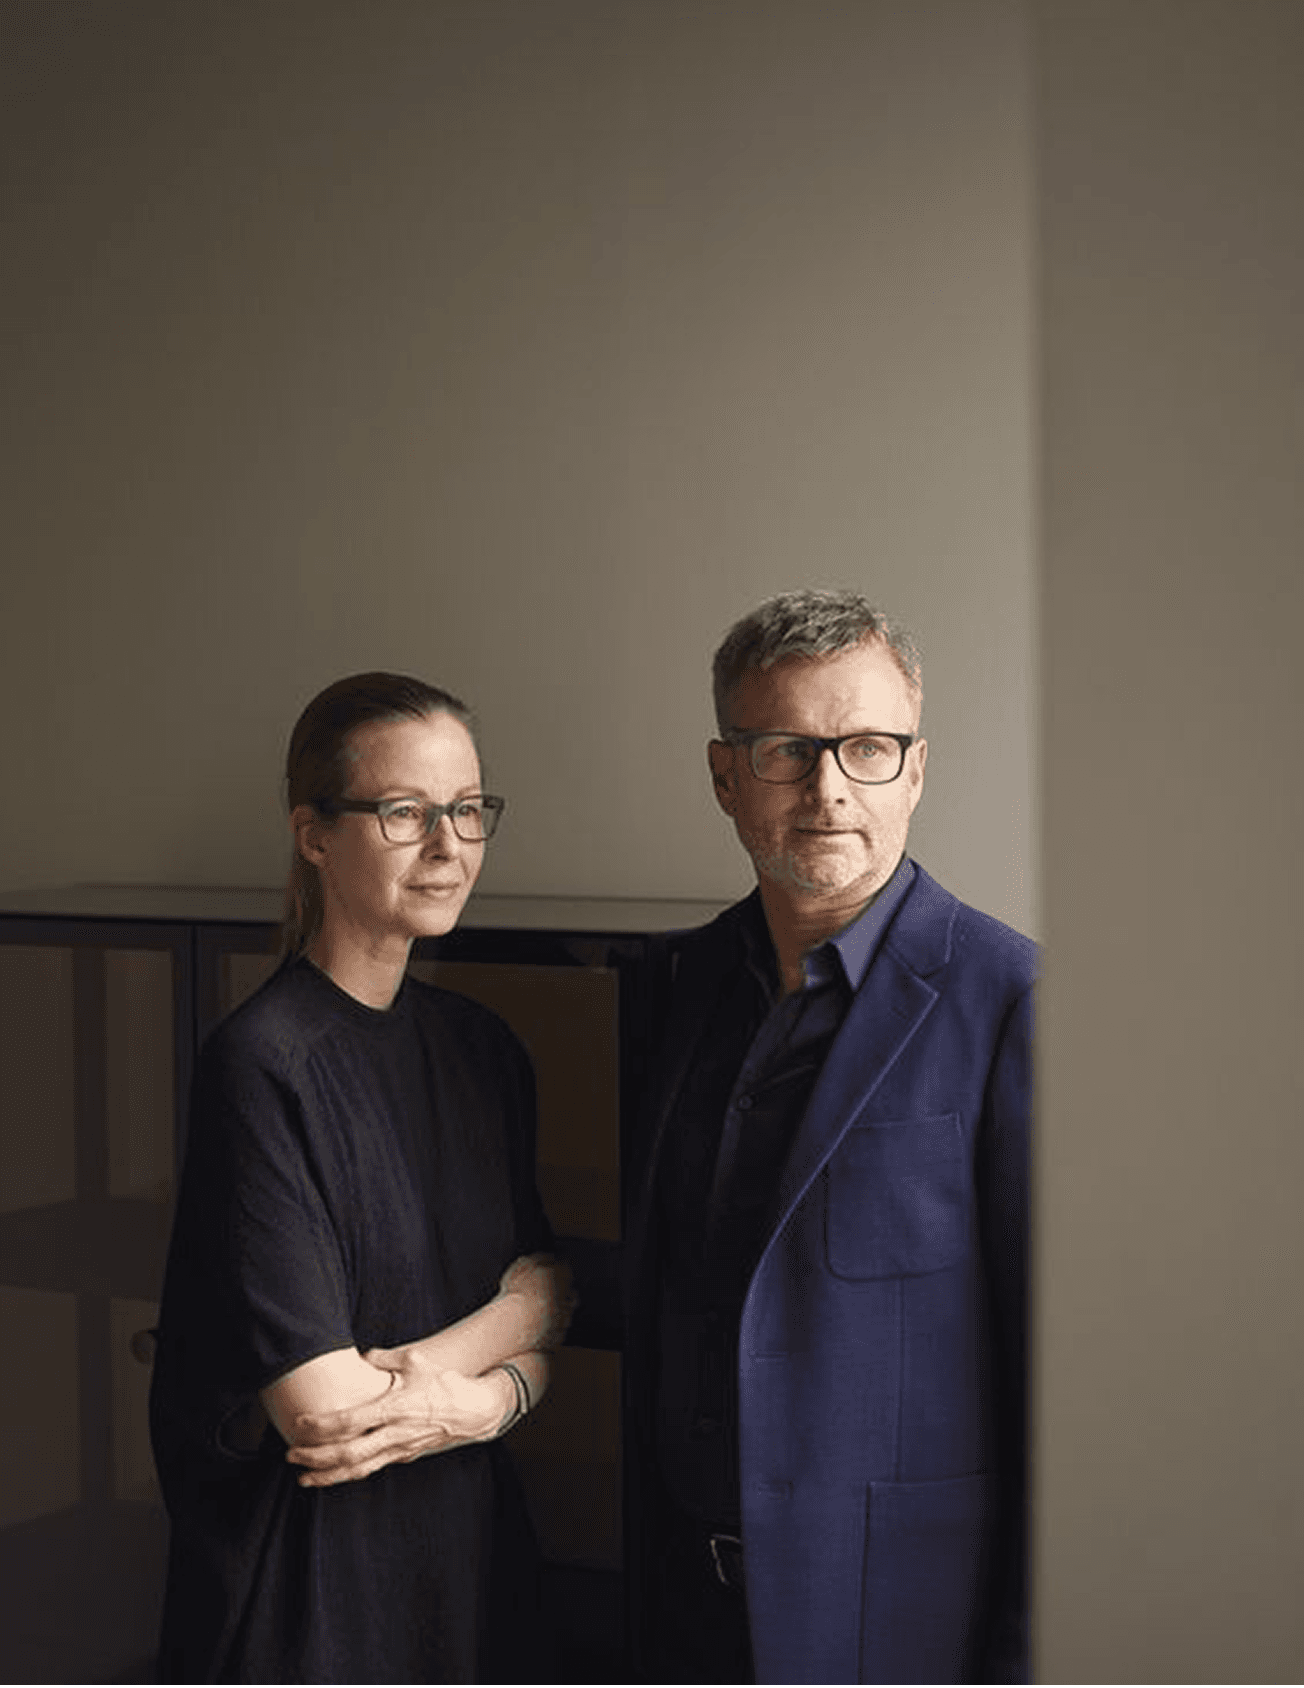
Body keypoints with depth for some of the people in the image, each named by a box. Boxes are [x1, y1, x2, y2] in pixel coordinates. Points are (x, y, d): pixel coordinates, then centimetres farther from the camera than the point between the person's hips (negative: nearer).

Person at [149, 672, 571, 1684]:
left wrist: (496, 1396, -15)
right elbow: (319, 1407, -21)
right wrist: (498, 1344, -7)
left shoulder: (481, 1049, 5)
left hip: (472, 1543, 7)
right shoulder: (264, 1066, -18)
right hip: (307, 1571, -6)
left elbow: (548, 1291, 6)